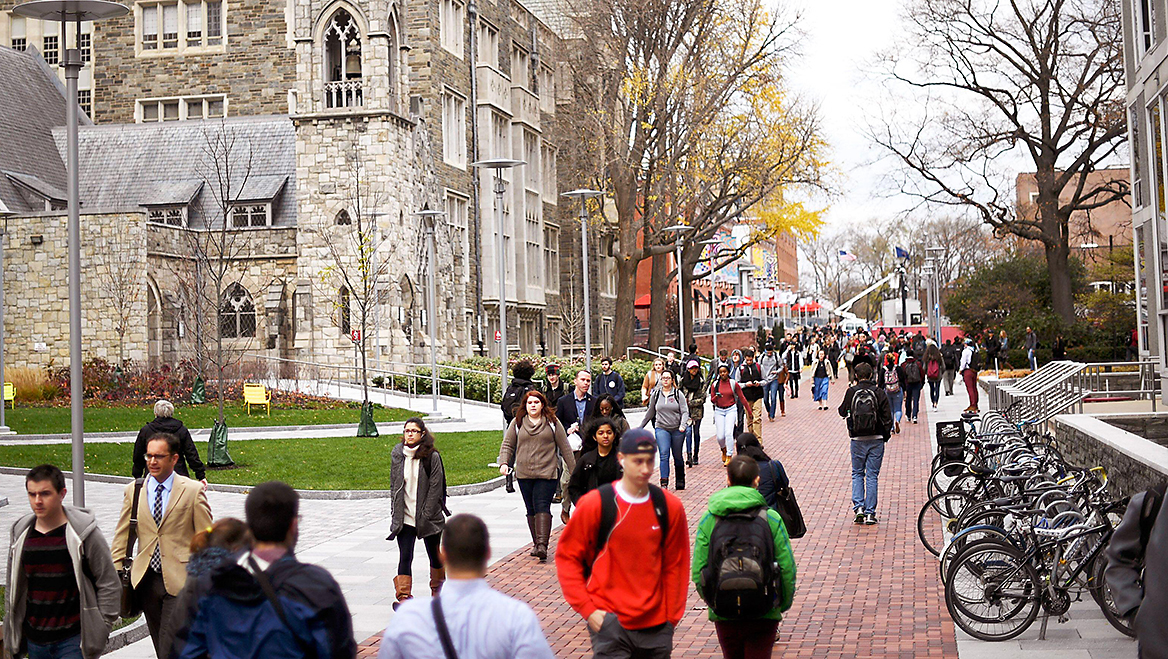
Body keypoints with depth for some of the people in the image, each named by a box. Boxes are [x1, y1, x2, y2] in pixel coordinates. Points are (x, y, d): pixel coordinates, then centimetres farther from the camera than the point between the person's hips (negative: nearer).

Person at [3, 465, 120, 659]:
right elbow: (13, 588, 16)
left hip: (74, 641, -5)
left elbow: (110, 585, -3)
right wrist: (12, 635, 15)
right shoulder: (21, 534, 6)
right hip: (34, 641, 5)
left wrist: (100, 629, -6)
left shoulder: (84, 533, -7)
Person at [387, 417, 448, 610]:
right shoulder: (397, 455, 3)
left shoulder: (432, 456, -8)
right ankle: (403, 597, -14)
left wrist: (425, 516, -14)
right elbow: (394, 486, 9)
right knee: (405, 557, -10)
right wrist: (395, 514, 2)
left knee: (434, 554, 14)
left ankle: (437, 590, 35)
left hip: (429, 516, -2)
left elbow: (435, 487, -9)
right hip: (405, 518, 2)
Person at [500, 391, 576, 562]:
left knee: (542, 507, -15)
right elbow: (507, 445, 11)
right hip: (524, 475, 3)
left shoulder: (552, 422, 6)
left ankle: (542, 545, -24)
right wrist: (504, 463, -7)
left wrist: (574, 470, 8)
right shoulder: (517, 423, 9)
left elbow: (565, 447, 9)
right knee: (531, 510, 7)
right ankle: (537, 544, 16)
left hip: (546, 473, -3)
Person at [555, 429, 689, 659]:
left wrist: (671, 616, 7)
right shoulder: (595, 504, -5)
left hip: (656, 625, 4)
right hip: (610, 623, -3)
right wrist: (587, 608, -7)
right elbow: (567, 556, 0)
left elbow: (675, 565, 11)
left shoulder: (670, 506, 4)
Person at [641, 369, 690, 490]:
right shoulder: (656, 394, 9)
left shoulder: (678, 394, 1)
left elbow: (685, 412, -2)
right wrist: (641, 426, 20)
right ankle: (664, 483, -15)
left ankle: (680, 481, 20)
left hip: (678, 430, -1)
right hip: (661, 429, 1)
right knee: (664, 455, -13)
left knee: (677, 456, 6)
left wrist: (683, 425, -19)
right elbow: (650, 412, 19)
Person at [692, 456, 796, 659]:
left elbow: (697, 571, -2)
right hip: (764, 615, -2)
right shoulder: (771, 519, -5)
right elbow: (787, 568, -6)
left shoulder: (709, 519, -2)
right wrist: (783, 604, 10)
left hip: (723, 617, 2)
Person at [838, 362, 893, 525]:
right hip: (876, 439, 0)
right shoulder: (879, 392, -5)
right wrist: (886, 434, 10)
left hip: (857, 440, 0)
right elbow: (887, 416, -3)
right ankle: (870, 513, 4)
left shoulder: (851, 392, -5)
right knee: (872, 476, 5)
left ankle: (858, 507, -2)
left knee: (857, 474, 14)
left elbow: (843, 412, 7)